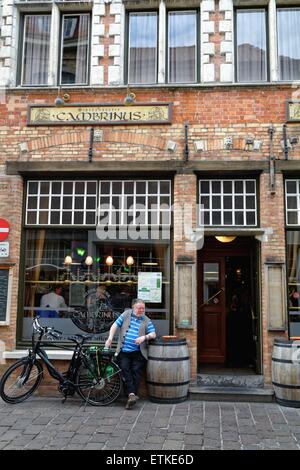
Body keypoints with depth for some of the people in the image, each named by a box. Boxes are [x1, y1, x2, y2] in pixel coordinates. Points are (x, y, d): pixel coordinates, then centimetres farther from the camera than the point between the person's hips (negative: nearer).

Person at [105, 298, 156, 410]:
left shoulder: (146, 320, 12)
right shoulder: (126, 314, 12)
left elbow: (153, 334, 5)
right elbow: (115, 325, 8)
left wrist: (144, 337, -14)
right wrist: (110, 338, -5)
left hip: (138, 352, 0)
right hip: (124, 351, 0)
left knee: (136, 370, -17)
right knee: (125, 368, -19)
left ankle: (132, 395, -15)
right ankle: (132, 394, -25)